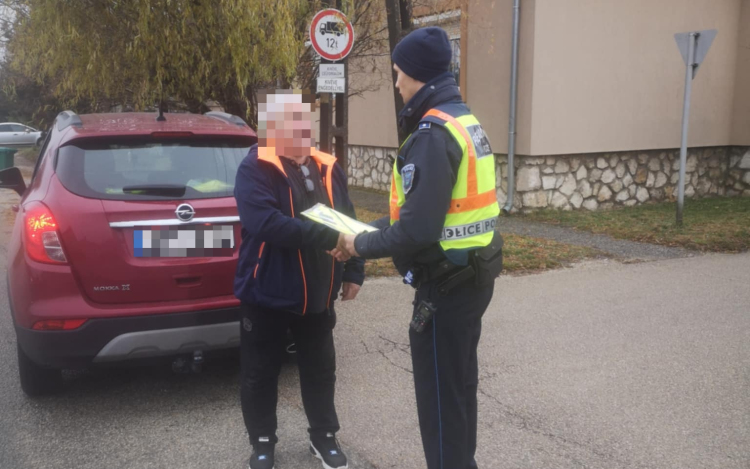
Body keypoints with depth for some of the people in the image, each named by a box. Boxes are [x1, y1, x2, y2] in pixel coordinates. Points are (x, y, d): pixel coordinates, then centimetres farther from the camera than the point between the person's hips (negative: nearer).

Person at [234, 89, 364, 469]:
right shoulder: (256, 168, -14)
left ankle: (323, 436, 35)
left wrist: (353, 272, 8)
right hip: (267, 294, -5)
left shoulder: (327, 168, 6)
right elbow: (265, 222, -30)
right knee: (260, 373, 10)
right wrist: (327, 238, -35)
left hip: (317, 295, 5)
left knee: (320, 370, 17)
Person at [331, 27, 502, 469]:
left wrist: (360, 245, -10)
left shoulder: (433, 134, -21)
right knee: (459, 383, 23)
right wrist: (371, 230, 13)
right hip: (472, 275, 10)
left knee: (440, 394, 4)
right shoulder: (466, 123, 11)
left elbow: (417, 230, -26)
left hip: (447, 284, -10)